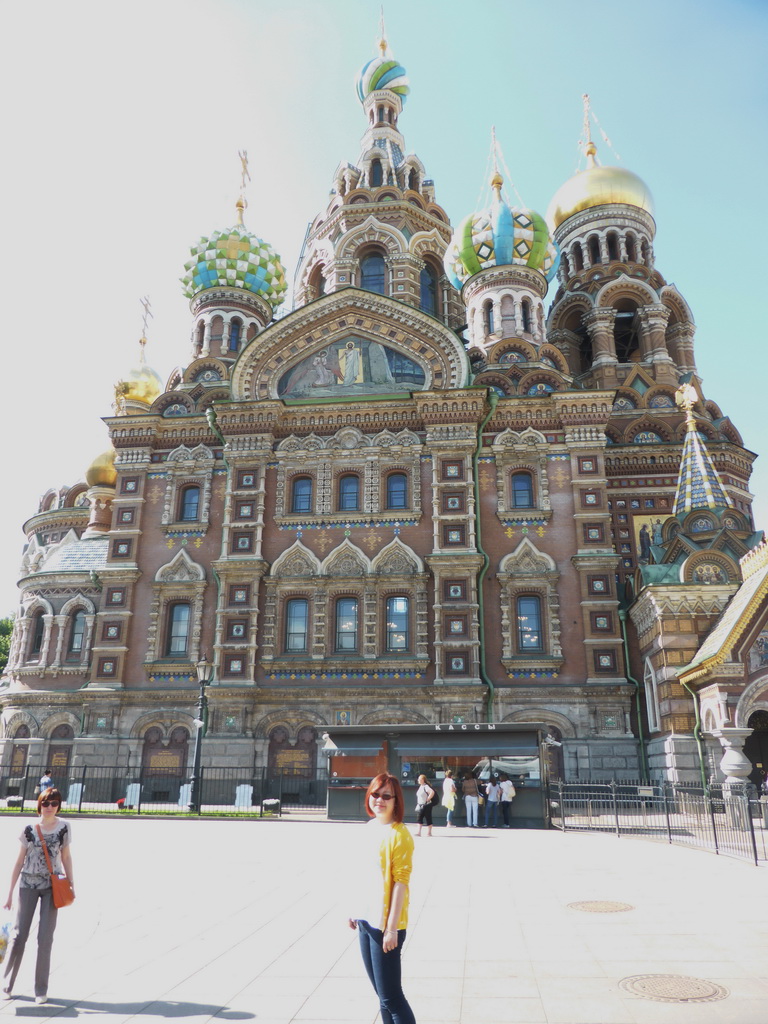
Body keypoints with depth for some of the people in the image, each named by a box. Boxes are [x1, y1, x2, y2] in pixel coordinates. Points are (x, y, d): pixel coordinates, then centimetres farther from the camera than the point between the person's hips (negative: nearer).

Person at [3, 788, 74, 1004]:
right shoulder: (30, 829, -4)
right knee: (19, 935, 3)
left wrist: (71, 884, 3)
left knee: (45, 938, 2)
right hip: (28, 885, 0)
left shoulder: (64, 827, -2)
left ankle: (41, 989, 14)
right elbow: (20, 861, 1)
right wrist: (10, 893, 2)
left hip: (52, 886, 0)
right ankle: (7, 984, 22)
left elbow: (66, 857, 5)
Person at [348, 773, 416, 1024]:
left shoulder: (399, 834, -15)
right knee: (383, 996, 16)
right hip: (366, 922, 8)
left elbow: (400, 881, -17)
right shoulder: (371, 827, 7)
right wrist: (357, 911, 16)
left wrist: (392, 927, -18)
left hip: (385, 925, -7)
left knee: (390, 997, -1)